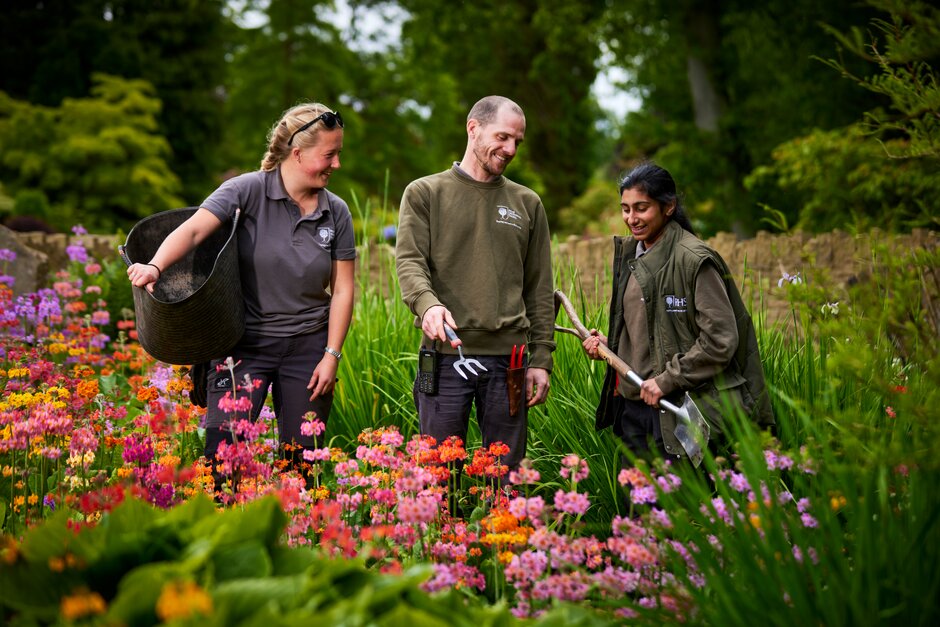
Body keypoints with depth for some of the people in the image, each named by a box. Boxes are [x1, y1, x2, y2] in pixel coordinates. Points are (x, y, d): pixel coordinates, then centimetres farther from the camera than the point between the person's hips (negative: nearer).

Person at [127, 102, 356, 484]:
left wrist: (332, 355, -1)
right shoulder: (248, 191, -9)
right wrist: (155, 266, -39)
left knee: (302, 457, 9)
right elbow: (192, 230, -21)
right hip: (245, 343, -3)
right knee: (223, 448, -11)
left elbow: (342, 289, 5)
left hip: (307, 348, 3)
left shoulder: (336, 213, 3)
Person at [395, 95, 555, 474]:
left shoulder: (527, 204, 14)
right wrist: (428, 303, -27)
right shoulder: (424, 194, 6)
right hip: (445, 355, -2)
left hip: (508, 358, 3)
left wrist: (541, 360, 6)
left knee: (506, 472, 6)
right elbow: (409, 262, -6)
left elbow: (539, 289, 13)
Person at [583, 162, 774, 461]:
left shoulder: (694, 260, -13)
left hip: (676, 411, -8)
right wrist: (608, 343, 5)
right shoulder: (629, 252, 12)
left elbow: (720, 339, -15)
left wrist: (667, 380, -17)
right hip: (631, 405, 8)